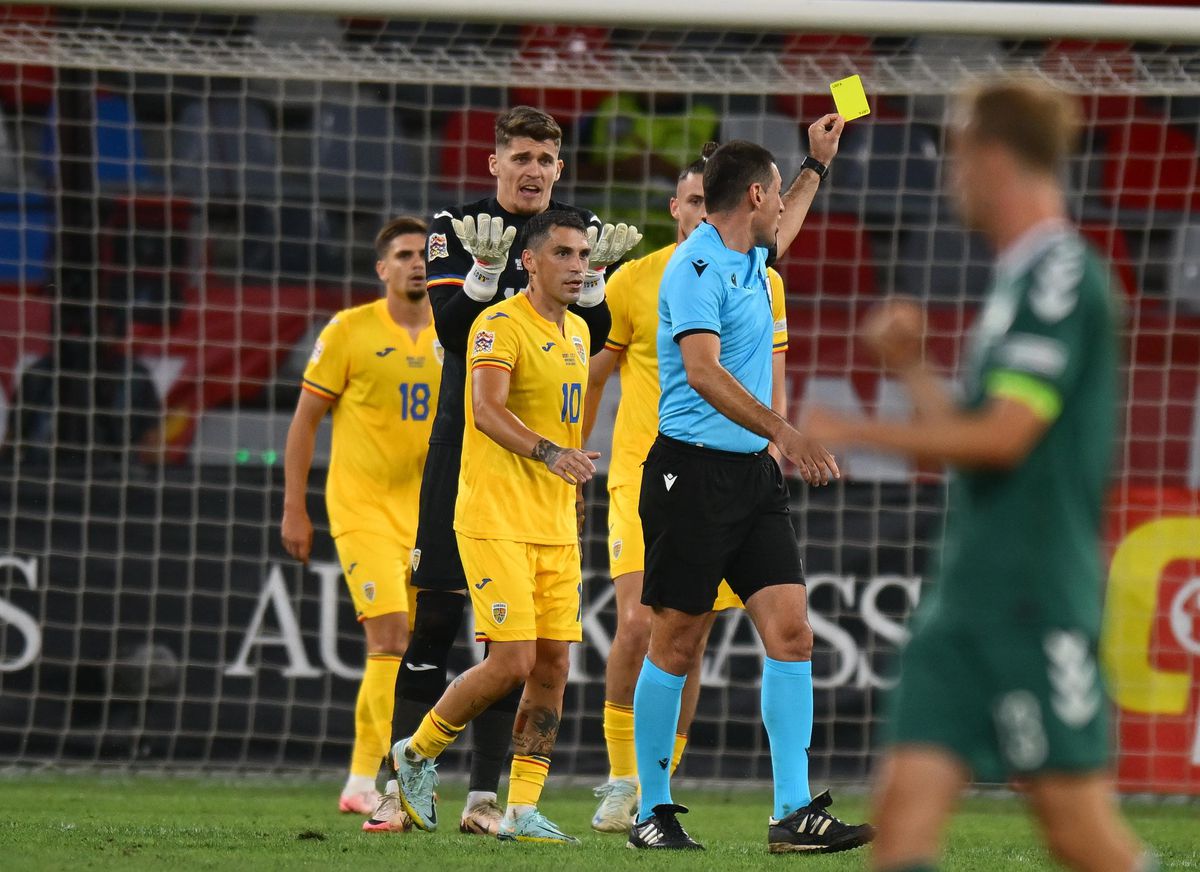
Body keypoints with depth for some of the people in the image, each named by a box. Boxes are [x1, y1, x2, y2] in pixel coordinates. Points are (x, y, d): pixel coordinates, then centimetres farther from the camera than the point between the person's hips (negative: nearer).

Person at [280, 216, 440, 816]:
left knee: (390, 652, 10)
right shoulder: (351, 332, -6)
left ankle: (361, 784, 20)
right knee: (390, 639, -17)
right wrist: (294, 510, -4)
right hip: (363, 510, -5)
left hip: (425, 514, 5)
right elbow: (305, 420, -1)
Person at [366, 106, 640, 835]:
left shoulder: (585, 232, 5)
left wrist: (592, 275, -16)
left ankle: (485, 796, 5)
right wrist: (485, 269, -24)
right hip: (465, 439, -2)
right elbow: (454, 331, -9)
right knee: (436, 612, -4)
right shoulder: (457, 229, 0)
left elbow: (591, 343, 0)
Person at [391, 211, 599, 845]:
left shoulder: (577, 332, 15)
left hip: (555, 529, 8)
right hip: (497, 522, -8)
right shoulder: (500, 325, -11)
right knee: (513, 662, -13)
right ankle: (416, 754, 9)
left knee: (553, 665, 2)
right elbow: (487, 411, -25)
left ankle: (521, 810, 6)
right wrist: (549, 453, -40)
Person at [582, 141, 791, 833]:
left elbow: (772, 392, 12)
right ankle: (622, 778, -3)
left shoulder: (762, 286, 5)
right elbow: (590, 380, 9)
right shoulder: (635, 282, -1)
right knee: (638, 623, -16)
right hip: (643, 472, -2)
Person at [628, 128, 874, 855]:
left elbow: (780, 234, 43)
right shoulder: (698, 265, -13)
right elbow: (704, 370, -25)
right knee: (677, 643, -1)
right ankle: (653, 812, 9)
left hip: (754, 474, 8)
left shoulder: (749, 259, 15)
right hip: (693, 473, -8)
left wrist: (818, 166, 49)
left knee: (790, 630, -5)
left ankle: (795, 811, -9)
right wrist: (785, 433, -32)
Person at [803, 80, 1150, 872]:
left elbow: (1004, 435, -18)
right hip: (971, 593, 9)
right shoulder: (1021, 278, 19)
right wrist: (913, 369, 15)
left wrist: (856, 433, -12)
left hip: (1038, 595, -9)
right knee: (908, 800, -1)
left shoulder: (1062, 274, -11)